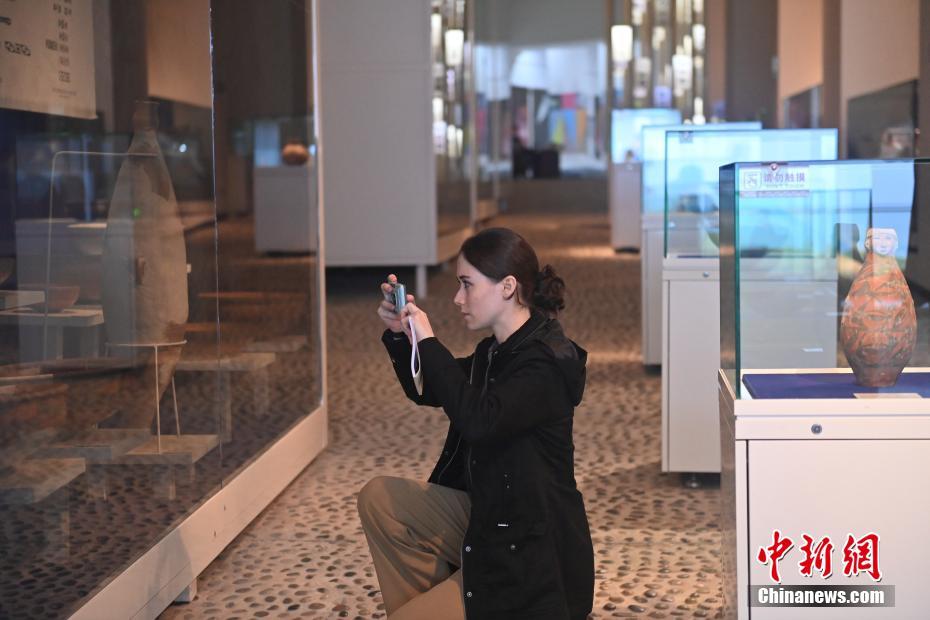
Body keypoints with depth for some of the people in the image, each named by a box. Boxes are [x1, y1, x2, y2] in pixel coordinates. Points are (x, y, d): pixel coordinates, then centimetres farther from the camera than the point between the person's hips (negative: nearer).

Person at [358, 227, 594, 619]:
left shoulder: (547, 363, -21)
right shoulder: (494, 352, 6)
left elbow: (478, 421, -36)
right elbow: (427, 392, 21)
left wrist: (428, 343, -27)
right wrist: (400, 334, 4)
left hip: (530, 559, -9)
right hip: (486, 518, 9)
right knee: (378, 499, 4)